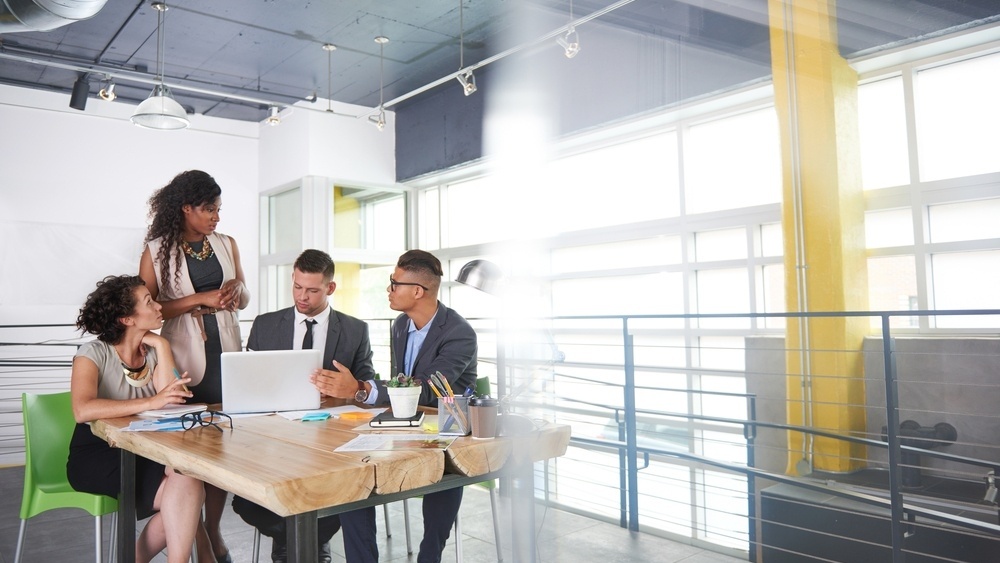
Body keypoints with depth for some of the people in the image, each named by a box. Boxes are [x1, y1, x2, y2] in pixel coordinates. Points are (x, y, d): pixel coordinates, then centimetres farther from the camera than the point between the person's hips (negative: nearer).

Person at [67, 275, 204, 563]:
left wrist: (161, 345, -7)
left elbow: (170, 401, -10)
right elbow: (83, 411, -27)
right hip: (97, 456, -5)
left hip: (143, 452, 5)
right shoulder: (94, 353, -8)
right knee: (186, 486, -27)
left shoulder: (153, 351, 7)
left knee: (189, 482, -25)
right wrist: (150, 402, -34)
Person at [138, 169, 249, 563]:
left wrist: (237, 288, -7)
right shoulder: (156, 251, 0)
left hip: (226, 354, 3)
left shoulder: (227, 245, 10)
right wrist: (200, 299, -15)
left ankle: (214, 529, 20)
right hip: (185, 357, -3)